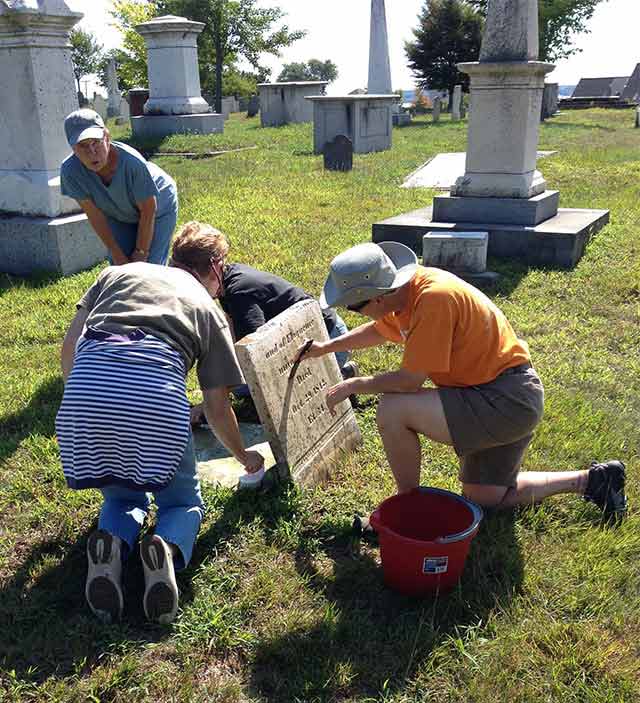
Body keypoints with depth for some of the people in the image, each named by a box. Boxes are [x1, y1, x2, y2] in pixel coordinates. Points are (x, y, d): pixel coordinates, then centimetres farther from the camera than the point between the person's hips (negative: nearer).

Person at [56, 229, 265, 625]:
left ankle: (111, 547, -7)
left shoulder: (119, 272, 30)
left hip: (86, 385, 3)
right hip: (157, 390, -2)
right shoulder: (209, 309, 24)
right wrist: (244, 457, 39)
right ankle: (168, 550, -12)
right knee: (185, 502, 22)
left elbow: (70, 344, 19)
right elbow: (217, 407, 23)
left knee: (121, 498, 27)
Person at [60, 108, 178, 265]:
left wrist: (141, 253, -16)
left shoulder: (132, 162, -38)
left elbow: (148, 212, -25)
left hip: (158, 209, -3)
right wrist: (117, 254, -12)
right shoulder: (70, 170, -28)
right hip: (119, 217, 3)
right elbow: (94, 215, -17)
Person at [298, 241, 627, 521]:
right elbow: (380, 330, 23)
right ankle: (590, 480, 26)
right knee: (485, 498, 21)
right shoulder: (406, 288, 1)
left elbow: (409, 380, -24)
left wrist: (353, 385, -10)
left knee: (391, 410, -21)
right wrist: (329, 346, 23)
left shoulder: (433, 299, -27)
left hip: (507, 400, -10)